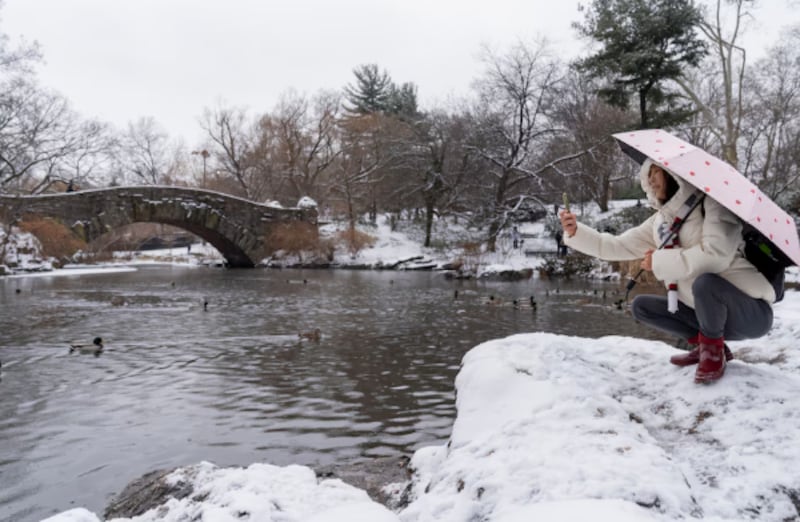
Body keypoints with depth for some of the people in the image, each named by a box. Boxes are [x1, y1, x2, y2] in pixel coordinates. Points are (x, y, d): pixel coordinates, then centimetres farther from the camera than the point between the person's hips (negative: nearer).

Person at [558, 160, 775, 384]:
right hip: (711, 311, 7)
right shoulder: (660, 222, 6)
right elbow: (616, 246, 5)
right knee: (641, 307, 4)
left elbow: (715, 255, -31)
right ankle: (708, 345, 7)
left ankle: (714, 350, -10)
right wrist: (576, 232, -8)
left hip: (750, 312, -7)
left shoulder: (712, 203, -16)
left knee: (705, 282, -36)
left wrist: (660, 262, -22)